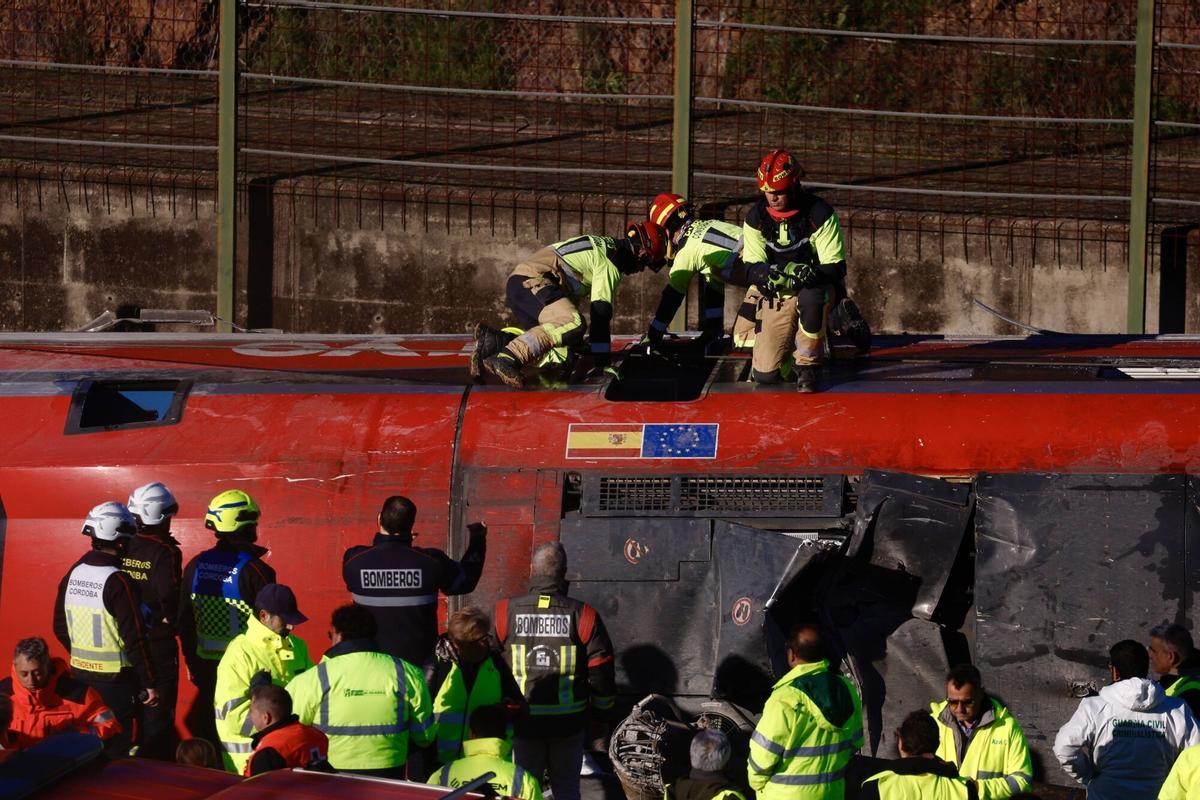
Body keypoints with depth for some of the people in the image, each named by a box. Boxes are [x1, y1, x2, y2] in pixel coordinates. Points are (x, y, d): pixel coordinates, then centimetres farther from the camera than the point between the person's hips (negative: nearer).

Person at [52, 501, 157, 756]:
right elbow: (134, 639, -18)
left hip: (80, 675, 7)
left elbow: (60, 629, 11)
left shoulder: (72, 576, 1)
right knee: (115, 749, 2)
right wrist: (150, 684, -11)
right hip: (115, 678, -7)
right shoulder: (119, 583, -19)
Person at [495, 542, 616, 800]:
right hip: (569, 723, 0)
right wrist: (599, 718, 13)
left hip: (523, 723, 0)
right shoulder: (583, 616, -5)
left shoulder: (506, 613, -5)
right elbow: (601, 673, 0)